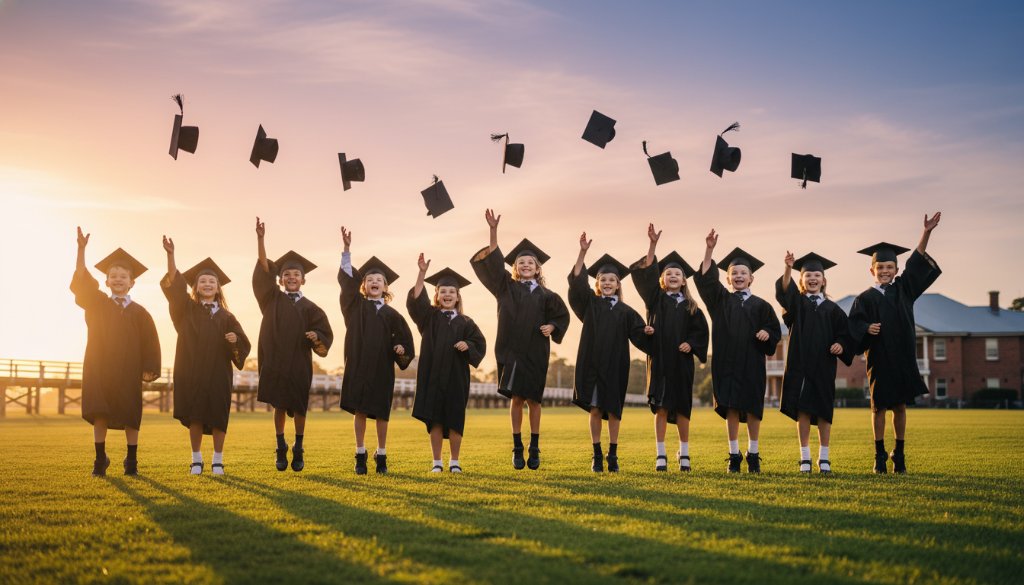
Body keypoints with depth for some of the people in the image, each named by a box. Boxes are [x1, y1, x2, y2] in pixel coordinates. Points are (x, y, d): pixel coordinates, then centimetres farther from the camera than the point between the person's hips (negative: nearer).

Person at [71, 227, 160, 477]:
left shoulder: (139, 313, 4)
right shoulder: (96, 303, 5)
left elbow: (149, 342, 3)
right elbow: (80, 282, -8)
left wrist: (149, 368, -7)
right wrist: (82, 250, -18)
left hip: (128, 370, 0)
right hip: (99, 368, 0)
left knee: (129, 415, 4)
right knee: (99, 413, -2)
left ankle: (132, 460, 14)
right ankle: (100, 459, 7)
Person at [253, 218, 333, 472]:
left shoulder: (310, 308, 2)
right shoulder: (273, 299, 3)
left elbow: (325, 334, 3)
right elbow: (264, 269, -7)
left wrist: (316, 337, -21)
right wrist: (260, 239, -18)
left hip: (299, 364, -1)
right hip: (274, 361, 1)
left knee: (298, 407, 5)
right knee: (279, 406, 7)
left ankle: (298, 450, 17)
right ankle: (281, 447, 21)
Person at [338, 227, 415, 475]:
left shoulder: (391, 314, 7)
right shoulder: (356, 305, 5)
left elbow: (403, 338, 9)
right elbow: (347, 280, -4)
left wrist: (401, 349, -14)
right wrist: (347, 249, -14)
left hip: (382, 367, 0)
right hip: (358, 365, 0)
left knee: (381, 412, 3)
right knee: (359, 410, 2)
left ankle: (381, 456, 11)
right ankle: (360, 455, 9)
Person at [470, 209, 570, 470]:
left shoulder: (546, 295, 7)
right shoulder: (507, 288, 6)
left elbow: (562, 315, 17)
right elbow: (493, 261, -3)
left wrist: (551, 327, -5)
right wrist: (493, 231, -14)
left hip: (535, 353, 0)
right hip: (510, 351, 0)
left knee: (533, 399, 4)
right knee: (516, 398, 0)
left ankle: (534, 449, 13)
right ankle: (517, 448, 7)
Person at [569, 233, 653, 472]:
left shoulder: (625, 311, 7)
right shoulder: (590, 303, 5)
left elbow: (638, 332, 0)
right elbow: (576, 281, -6)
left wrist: (647, 331, -24)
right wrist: (583, 252, -16)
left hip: (615, 366, 0)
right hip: (591, 365, 0)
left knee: (613, 411, 4)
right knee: (595, 410, 2)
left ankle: (613, 456, 13)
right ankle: (597, 455, 10)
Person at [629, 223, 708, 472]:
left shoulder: (690, 306, 10)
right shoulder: (656, 299, 6)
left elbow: (701, 330, 9)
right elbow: (647, 273, -6)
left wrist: (690, 344, -11)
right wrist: (653, 245, -16)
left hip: (681, 361, 1)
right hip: (659, 359, -1)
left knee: (681, 407, 3)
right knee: (661, 407, -1)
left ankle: (684, 454, 13)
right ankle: (661, 455, 3)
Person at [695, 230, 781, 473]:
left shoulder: (760, 305, 6)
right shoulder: (721, 300, 7)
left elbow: (775, 331, 8)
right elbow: (705, 278, -4)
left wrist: (767, 333, -15)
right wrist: (709, 250, -13)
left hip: (752, 363, 0)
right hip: (727, 362, 0)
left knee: (752, 408, 3)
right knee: (731, 407, 1)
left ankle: (753, 454, 14)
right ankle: (734, 455, 7)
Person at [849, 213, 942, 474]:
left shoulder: (903, 289, 10)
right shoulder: (865, 298, 1)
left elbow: (917, 262, 2)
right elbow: (854, 323, -6)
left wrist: (926, 233, -7)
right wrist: (867, 328, -28)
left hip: (903, 359, 3)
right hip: (879, 359, -2)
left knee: (900, 406, 7)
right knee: (879, 407, 3)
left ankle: (899, 454, 16)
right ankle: (880, 455, 12)